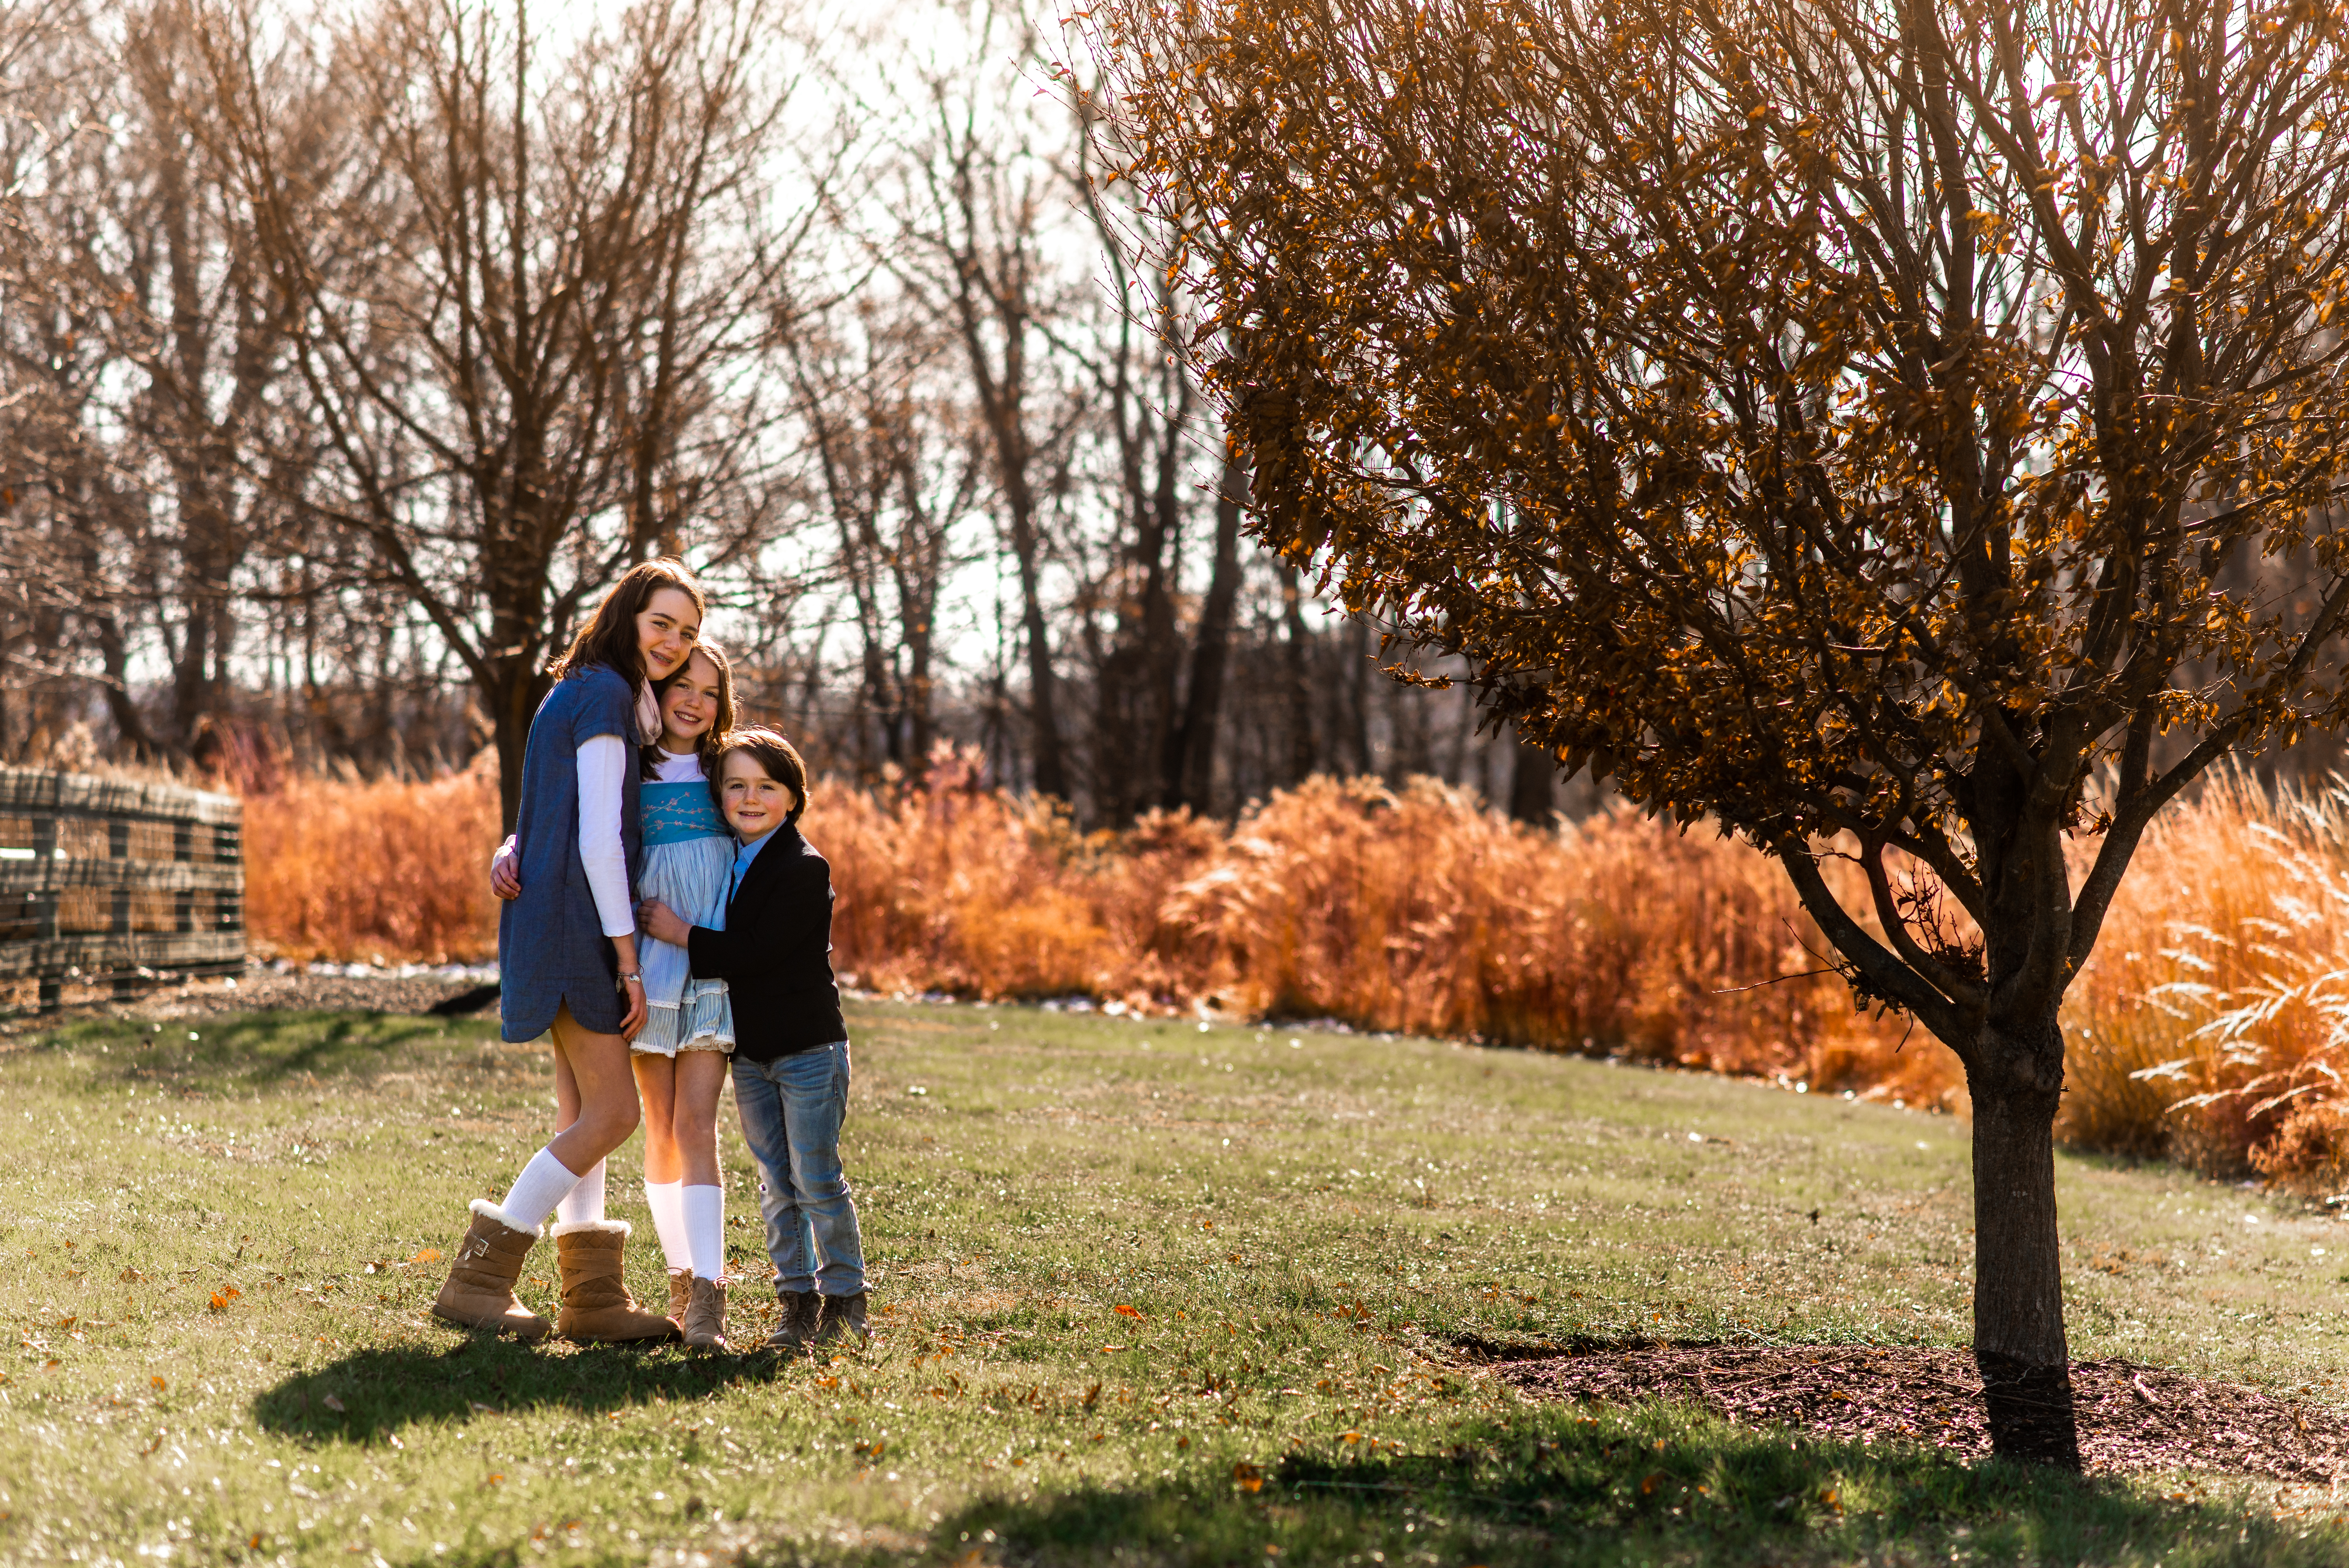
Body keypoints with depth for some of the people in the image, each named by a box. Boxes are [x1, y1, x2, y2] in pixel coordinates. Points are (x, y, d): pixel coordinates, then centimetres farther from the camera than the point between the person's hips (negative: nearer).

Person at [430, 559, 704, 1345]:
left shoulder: (590, 693, 19)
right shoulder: (606, 695, -12)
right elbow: (598, 838, -17)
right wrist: (627, 959, -16)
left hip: (565, 924, 10)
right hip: (575, 924, -10)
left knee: (583, 1114, 9)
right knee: (612, 1113, -8)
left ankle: (592, 1293, 12)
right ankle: (476, 1276, -6)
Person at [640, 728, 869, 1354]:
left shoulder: (805, 869, -15)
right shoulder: (722, 862, 8)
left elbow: (757, 951, -22)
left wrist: (683, 935, -21)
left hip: (809, 1049, -7)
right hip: (748, 1053, 7)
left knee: (817, 1180, -1)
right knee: (776, 1184, 9)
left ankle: (845, 1299, 12)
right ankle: (797, 1302, 16)